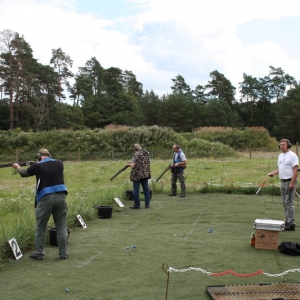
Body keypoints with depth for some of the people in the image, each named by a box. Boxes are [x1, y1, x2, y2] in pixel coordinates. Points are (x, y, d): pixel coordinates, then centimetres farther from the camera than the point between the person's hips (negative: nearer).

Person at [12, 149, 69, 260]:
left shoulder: (38, 166, 0)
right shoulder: (59, 163, 7)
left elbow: (24, 173, 18)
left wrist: (18, 167, 39)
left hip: (46, 198, -3)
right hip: (60, 196, 3)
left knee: (40, 227, 11)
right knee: (61, 227, 9)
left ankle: (39, 253, 18)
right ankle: (63, 253, 12)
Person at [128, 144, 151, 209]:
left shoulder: (136, 154, -12)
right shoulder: (147, 153, 7)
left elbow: (133, 165, -14)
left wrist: (129, 164, 7)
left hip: (137, 174, -6)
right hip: (145, 174, 6)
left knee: (136, 190, 3)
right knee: (146, 189, 10)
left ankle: (137, 204, 7)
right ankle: (147, 204, 12)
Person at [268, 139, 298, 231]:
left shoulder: (292, 155, -11)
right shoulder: (280, 155, 16)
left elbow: (295, 170, -16)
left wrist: (292, 183, -21)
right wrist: (273, 173, 3)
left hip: (290, 182, -9)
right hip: (283, 182, 9)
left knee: (289, 202, -9)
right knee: (285, 203, 12)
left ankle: (291, 223, -6)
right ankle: (287, 221, 20)